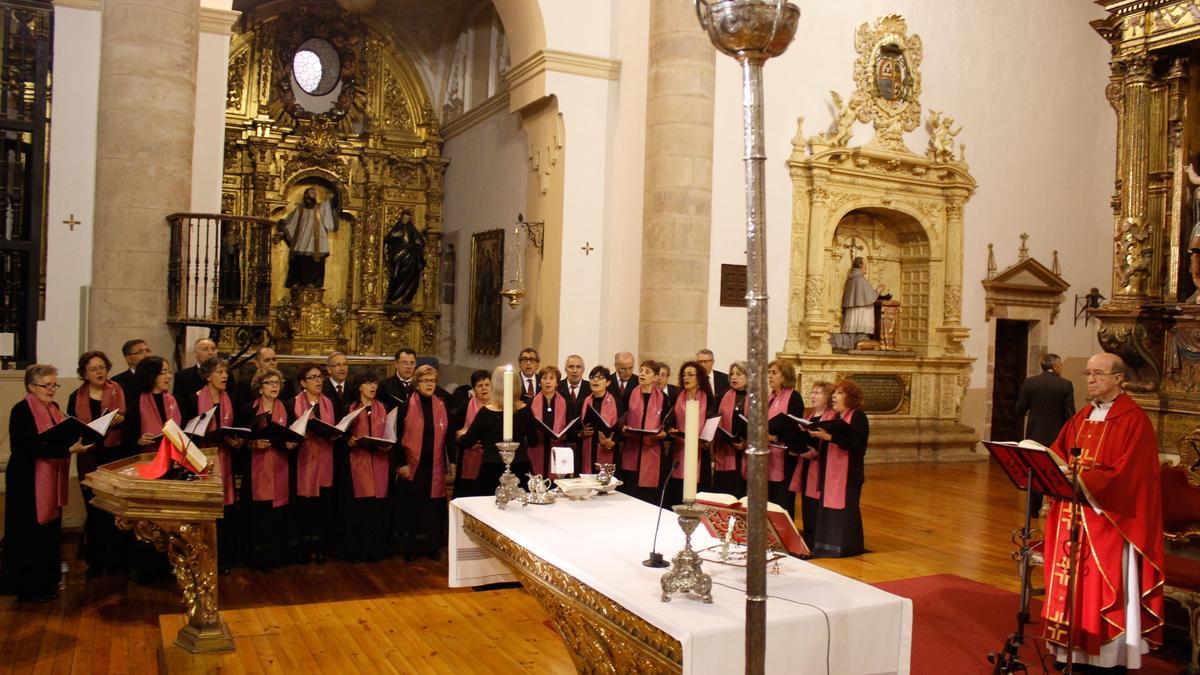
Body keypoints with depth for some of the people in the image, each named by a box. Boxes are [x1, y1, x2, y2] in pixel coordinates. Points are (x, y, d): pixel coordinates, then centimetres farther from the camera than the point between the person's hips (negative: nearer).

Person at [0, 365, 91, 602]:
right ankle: (28, 588, 9)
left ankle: (46, 583, 21)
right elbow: (34, 447, -23)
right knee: (30, 535, 0)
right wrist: (69, 450, -30)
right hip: (28, 482, -8)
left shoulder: (53, 407, 11)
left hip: (51, 481, 8)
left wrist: (80, 440, -2)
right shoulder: (21, 411, -14)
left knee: (50, 532, 11)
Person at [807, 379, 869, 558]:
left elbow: (850, 441, -22)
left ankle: (846, 545, 5)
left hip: (848, 472, -8)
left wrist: (828, 436, -31)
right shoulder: (836, 416, 16)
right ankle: (830, 544, 16)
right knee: (830, 506, 9)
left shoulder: (858, 416, -9)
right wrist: (817, 433, -2)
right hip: (832, 470, 8)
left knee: (845, 507, -3)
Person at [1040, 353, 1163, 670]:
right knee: (1074, 582, 10)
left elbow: (1125, 476, -19)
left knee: (1107, 589, 0)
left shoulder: (1133, 421, -11)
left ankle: (1111, 656, 11)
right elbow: (1059, 454, 11)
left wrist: (1081, 479, -28)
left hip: (1110, 519, -7)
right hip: (1074, 515, 7)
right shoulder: (1082, 417, 12)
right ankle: (1077, 649, 20)